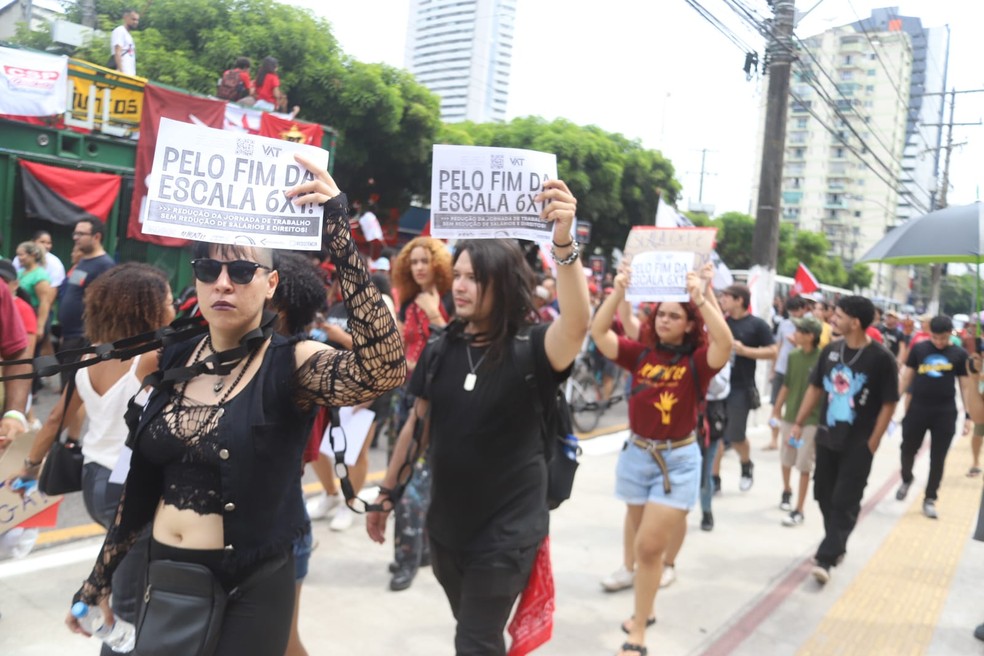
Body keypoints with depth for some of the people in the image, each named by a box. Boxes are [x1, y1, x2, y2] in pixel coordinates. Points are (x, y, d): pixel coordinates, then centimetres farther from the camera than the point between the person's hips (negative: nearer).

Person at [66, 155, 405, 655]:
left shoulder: (293, 364, -15)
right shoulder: (172, 361, 0)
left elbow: (382, 369, -37)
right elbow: (140, 483, 9)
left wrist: (338, 233, -39)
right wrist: (99, 580, 15)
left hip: (249, 586, -5)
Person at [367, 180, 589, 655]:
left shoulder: (532, 349, -17)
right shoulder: (441, 350, -2)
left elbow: (577, 323, -38)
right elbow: (417, 426, 7)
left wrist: (563, 245, -52)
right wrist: (386, 492, 12)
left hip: (507, 530, -5)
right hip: (446, 525, 5)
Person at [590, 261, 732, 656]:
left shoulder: (698, 361, -9)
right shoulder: (640, 354, -1)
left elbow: (725, 342, -28)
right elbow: (598, 332, -9)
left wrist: (701, 296, -32)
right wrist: (618, 291, -18)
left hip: (678, 460, -4)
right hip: (636, 454, 4)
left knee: (649, 545, -5)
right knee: (645, 539, 18)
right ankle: (644, 610, 39)